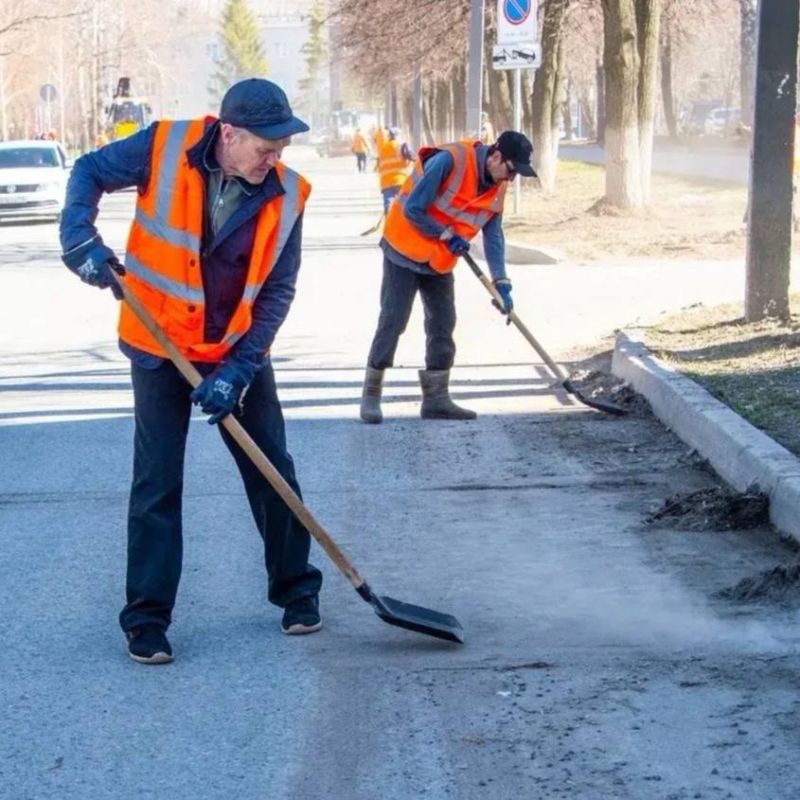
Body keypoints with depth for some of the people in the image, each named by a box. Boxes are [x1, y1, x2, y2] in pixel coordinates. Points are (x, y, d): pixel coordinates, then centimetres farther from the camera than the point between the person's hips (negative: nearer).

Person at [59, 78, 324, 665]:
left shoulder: (286, 195, -12)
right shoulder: (164, 148, -17)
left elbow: (278, 291, -9)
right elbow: (90, 171, -2)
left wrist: (238, 370, -16)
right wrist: (83, 239, -20)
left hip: (240, 353, 2)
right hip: (160, 348, -2)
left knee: (273, 474, 9)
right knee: (157, 484, 0)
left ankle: (297, 590, 26)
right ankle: (147, 617, 9)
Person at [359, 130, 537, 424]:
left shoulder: (496, 187, -1)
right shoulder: (448, 161, -26)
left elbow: (493, 236, 3)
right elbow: (412, 209, -24)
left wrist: (502, 284, -5)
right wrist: (448, 236, -17)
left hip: (439, 262, 7)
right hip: (405, 252, -7)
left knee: (443, 325, 6)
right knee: (392, 322, -7)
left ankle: (436, 398, 14)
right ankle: (371, 395, 2)